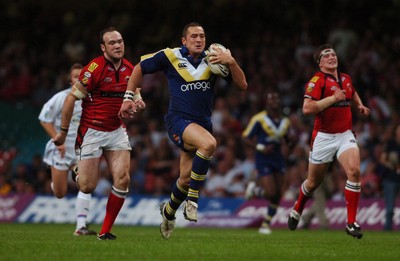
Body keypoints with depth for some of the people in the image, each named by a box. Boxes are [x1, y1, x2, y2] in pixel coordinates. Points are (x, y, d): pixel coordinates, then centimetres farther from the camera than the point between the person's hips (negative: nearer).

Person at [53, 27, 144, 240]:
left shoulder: (129, 69, 2)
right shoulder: (94, 69, -17)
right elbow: (71, 99, -12)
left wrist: (137, 100, -4)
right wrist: (63, 132, -8)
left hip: (116, 131, 5)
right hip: (91, 132, -5)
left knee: (122, 179, -11)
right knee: (87, 187, -4)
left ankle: (105, 230, -1)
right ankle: (76, 171, 36)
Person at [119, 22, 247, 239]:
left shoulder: (212, 60, 3)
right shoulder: (170, 56, -4)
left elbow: (242, 85, -2)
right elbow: (140, 68, 10)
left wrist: (231, 62, -18)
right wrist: (129, 97, 6)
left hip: (202, 123, 5)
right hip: (178, 120, -5)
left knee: (186, 178, 8)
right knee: (209, 143, -34)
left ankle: (169, 211, 40)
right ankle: (192, 200, -22)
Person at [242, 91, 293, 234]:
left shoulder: (285, 121, 8)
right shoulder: (259, 119, -10)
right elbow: (245, 138, -7)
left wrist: (289, 139, -2)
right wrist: (260, 148, -21)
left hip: (278, 159, 6)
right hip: (263, 160, -6)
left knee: (278, 195, 0)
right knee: (271, 193, -16)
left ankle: (266, 224, 16)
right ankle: (253, 189, 18)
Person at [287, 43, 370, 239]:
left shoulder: (345, 78, 9)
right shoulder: (317, 80, -13)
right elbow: (307, 108, -26)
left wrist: (360, 105, 13)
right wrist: (333, 98, -24)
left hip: (345, 135, 4)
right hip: (323, 137, -4)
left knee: (354, 171, -20)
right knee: (313, 182, 9)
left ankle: (351, 223, -15)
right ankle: (297, 210, 41)